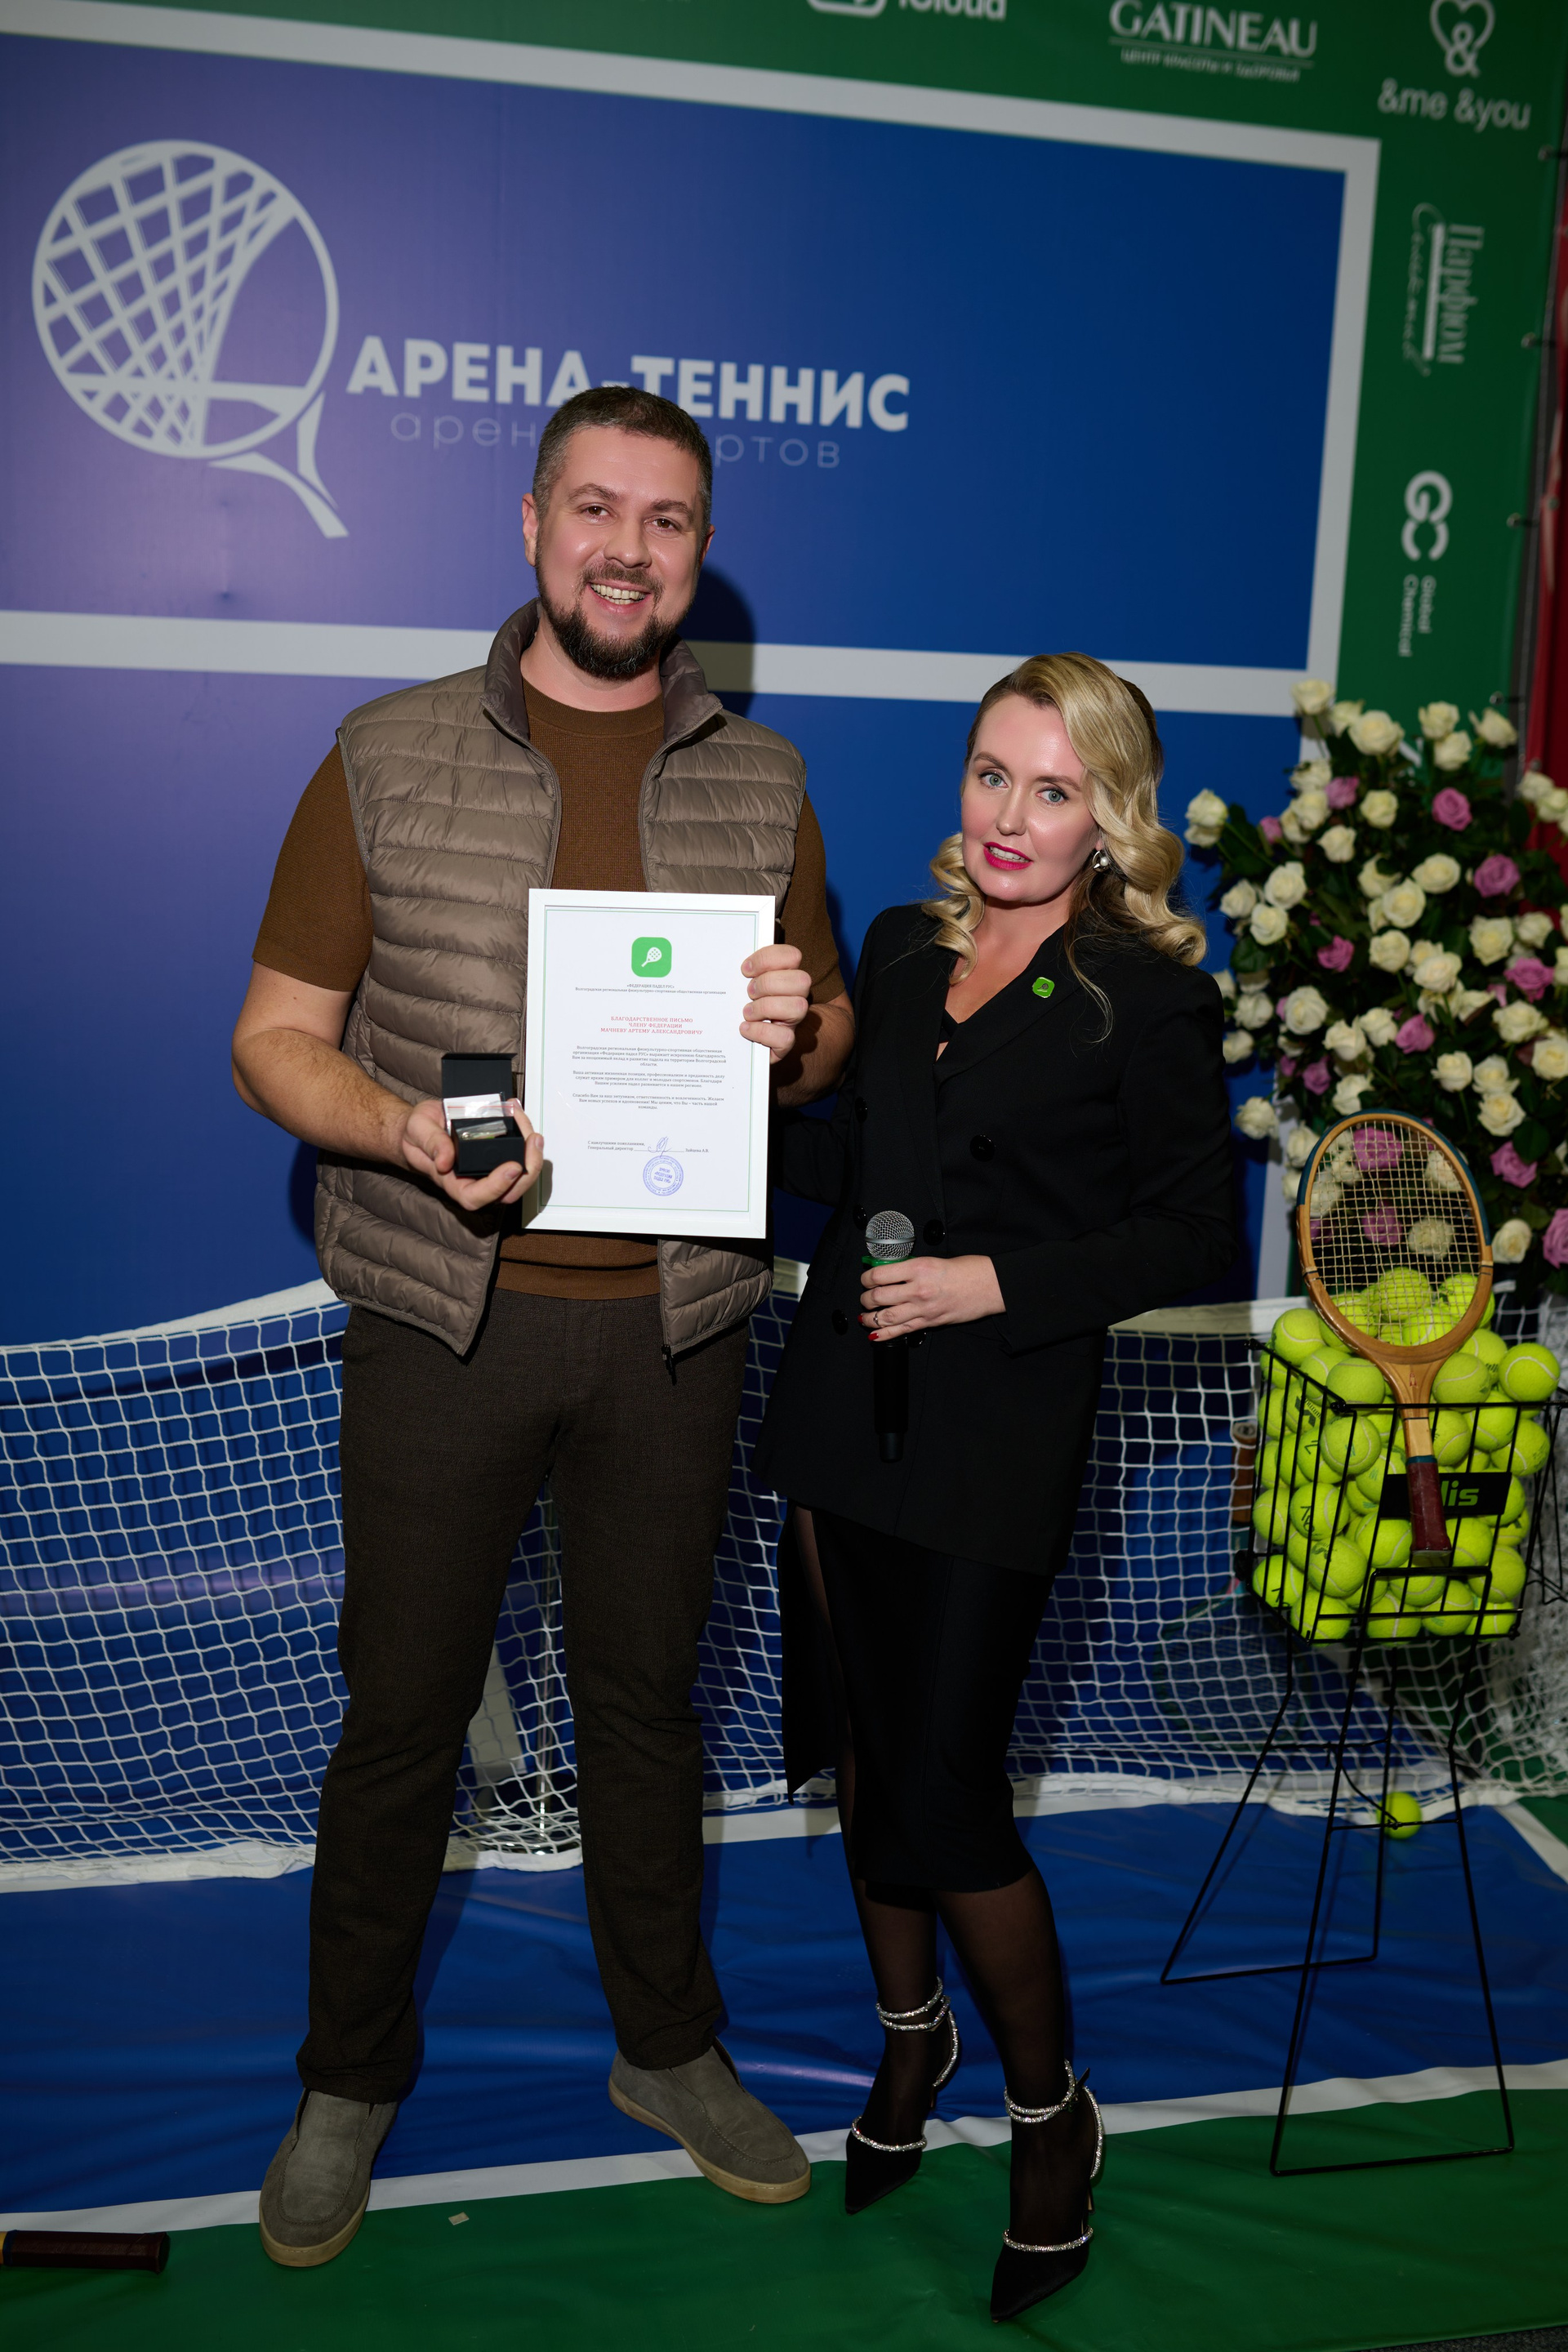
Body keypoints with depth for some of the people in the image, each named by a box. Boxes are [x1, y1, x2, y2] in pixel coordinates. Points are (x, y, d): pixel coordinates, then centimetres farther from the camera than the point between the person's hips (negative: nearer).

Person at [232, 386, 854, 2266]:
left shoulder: (759, 778, 6)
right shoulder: (390, 758, -1)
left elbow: (829, 1036, 12)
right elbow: (275, 1035, -1)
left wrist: (799, 1031, -12)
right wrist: (409, 1132, -22)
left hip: (671, 1323, 2)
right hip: (444, 1314, -2)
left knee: (645, 1688, 16)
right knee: (400, 1707, 9)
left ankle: (668, 2048, 37)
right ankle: (350, 2079, 32)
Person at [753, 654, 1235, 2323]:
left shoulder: (1147, 995, -8)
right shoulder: (903, 947, 9)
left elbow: (1193, 1232, -6)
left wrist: (1003, 1283, -15)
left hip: (1000, 1426, -5)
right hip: (846, 1398, 6)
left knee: (943, 1792, -3)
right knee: (869, 1734, 16)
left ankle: (1049, 2111, 22)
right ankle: (910, 2038, 40)